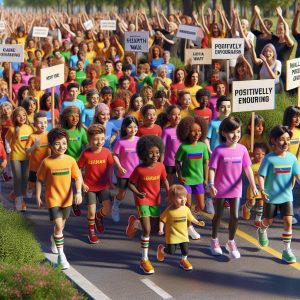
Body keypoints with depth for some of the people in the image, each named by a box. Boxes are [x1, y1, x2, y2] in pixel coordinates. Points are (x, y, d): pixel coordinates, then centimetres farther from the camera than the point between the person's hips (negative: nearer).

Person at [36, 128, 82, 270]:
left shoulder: (70, 160, -8)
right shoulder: (47, 162, -13)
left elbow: (78, 178, -3)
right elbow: (39, 180, -2)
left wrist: (78, 192, -18)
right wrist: (38, 198, 0)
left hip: (66, 199, 3)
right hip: (52, 198, -3)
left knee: (61, 224, 22)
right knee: (59, 226, -14)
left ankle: (54, 238, 54)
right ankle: (61, 256, -7)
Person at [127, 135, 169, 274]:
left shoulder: (160, 166, -7)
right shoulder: (139, 169, -18)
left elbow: (164, 180, 6)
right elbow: (131, 184, -9)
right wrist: (137, 193, -27)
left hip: (155, 201, 5)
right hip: (143, 201, -5)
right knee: (147, 230, -12)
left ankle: (134, 220, 41)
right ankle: (144, 260, 1)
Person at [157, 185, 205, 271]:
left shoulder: (186, 209, -3)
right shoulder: (169, 210, -18)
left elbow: (190, 218, 13)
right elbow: (162, 220, -11)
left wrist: (198, 222, 5)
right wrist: (161, 229, -19)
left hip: (183, 234, 4)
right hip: (172, 235, -4)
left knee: (185, 249, 6)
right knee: (171, 251, 2)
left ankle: (184, 260, 34)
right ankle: (161, 249, 34)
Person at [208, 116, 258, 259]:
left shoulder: (242, 149, -5)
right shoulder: (219, 151, -15)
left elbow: (247, 169, 1)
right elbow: (212, 169, -15)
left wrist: (253, 186, -2)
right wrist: (211, 185, -27)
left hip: (235, 188, 3)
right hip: (221, 188, -3)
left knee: (235, 216, 5)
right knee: (218, 215, 13)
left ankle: (231, 242, 25)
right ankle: (214, 240, 33)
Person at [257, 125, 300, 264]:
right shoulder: (269, 158, -14)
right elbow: (261, 176, -13)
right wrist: (262, 190, -27)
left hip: (286, 196, 2)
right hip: (271, 196, -2)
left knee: (288, 221, -5)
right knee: (268, 220, 15)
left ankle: (287, 249, 5)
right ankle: (262, 231, 51)